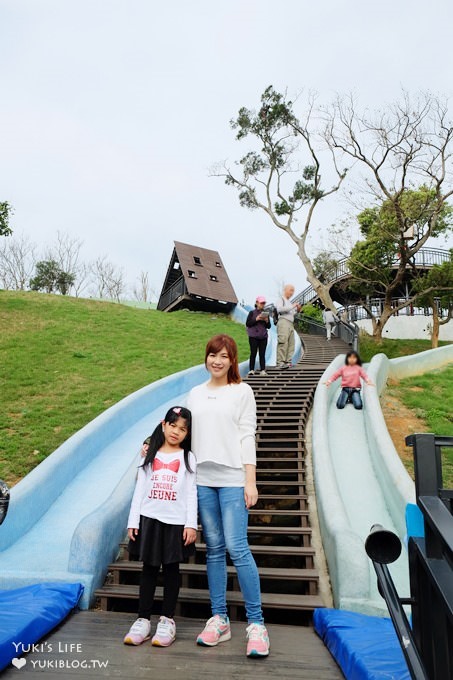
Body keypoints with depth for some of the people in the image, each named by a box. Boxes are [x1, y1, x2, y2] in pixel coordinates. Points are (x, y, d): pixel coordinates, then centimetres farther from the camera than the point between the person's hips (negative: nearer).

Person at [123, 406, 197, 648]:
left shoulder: (188, 458, 2)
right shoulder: (150, 455, 5)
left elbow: (191, 493, -2)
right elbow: (140, 489, 6)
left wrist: (191, 524, -9)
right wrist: (133, 521, 1)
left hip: (176, 522, -1)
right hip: (149, 519, 1)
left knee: (171, 569, 9)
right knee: (149, 568, 8)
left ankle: (167, 620, 21)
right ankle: (143, 619, 19)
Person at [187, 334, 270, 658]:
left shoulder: (242, 391, 1)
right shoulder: (196, 394, 12)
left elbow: (247, 436, -3)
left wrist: (250, 481, -8)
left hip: (233, 479, -4)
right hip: (203, 479, 4)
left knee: (237, 548, -8)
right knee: (214, 549, 10)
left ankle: (256, 623, 5)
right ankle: (219, 619, 21)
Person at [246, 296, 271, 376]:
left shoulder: (265, 313, 12)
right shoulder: (252, 313, 3)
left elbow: (269, 326, 13)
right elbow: (247, 324, -6)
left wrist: (267, 321, -7)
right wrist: (256, 319, -15)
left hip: (263, 337, 3)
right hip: (253, 336, -3)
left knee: (262, 354, 2)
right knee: (253, 353, -3)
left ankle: (263, 370, 2)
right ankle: (251, 370, 0)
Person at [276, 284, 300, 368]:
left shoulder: (289, 302, 27)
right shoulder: (281, 299, 4)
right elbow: (279, 309, -16)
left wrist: (297, 310, 11)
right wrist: (292, 306, -16)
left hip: (290, 324, 8)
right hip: (283, 323, -8)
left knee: (291, 344, 2)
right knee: (283, 343, -15)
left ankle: (288, 361, 4)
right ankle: (280, 362, -17)